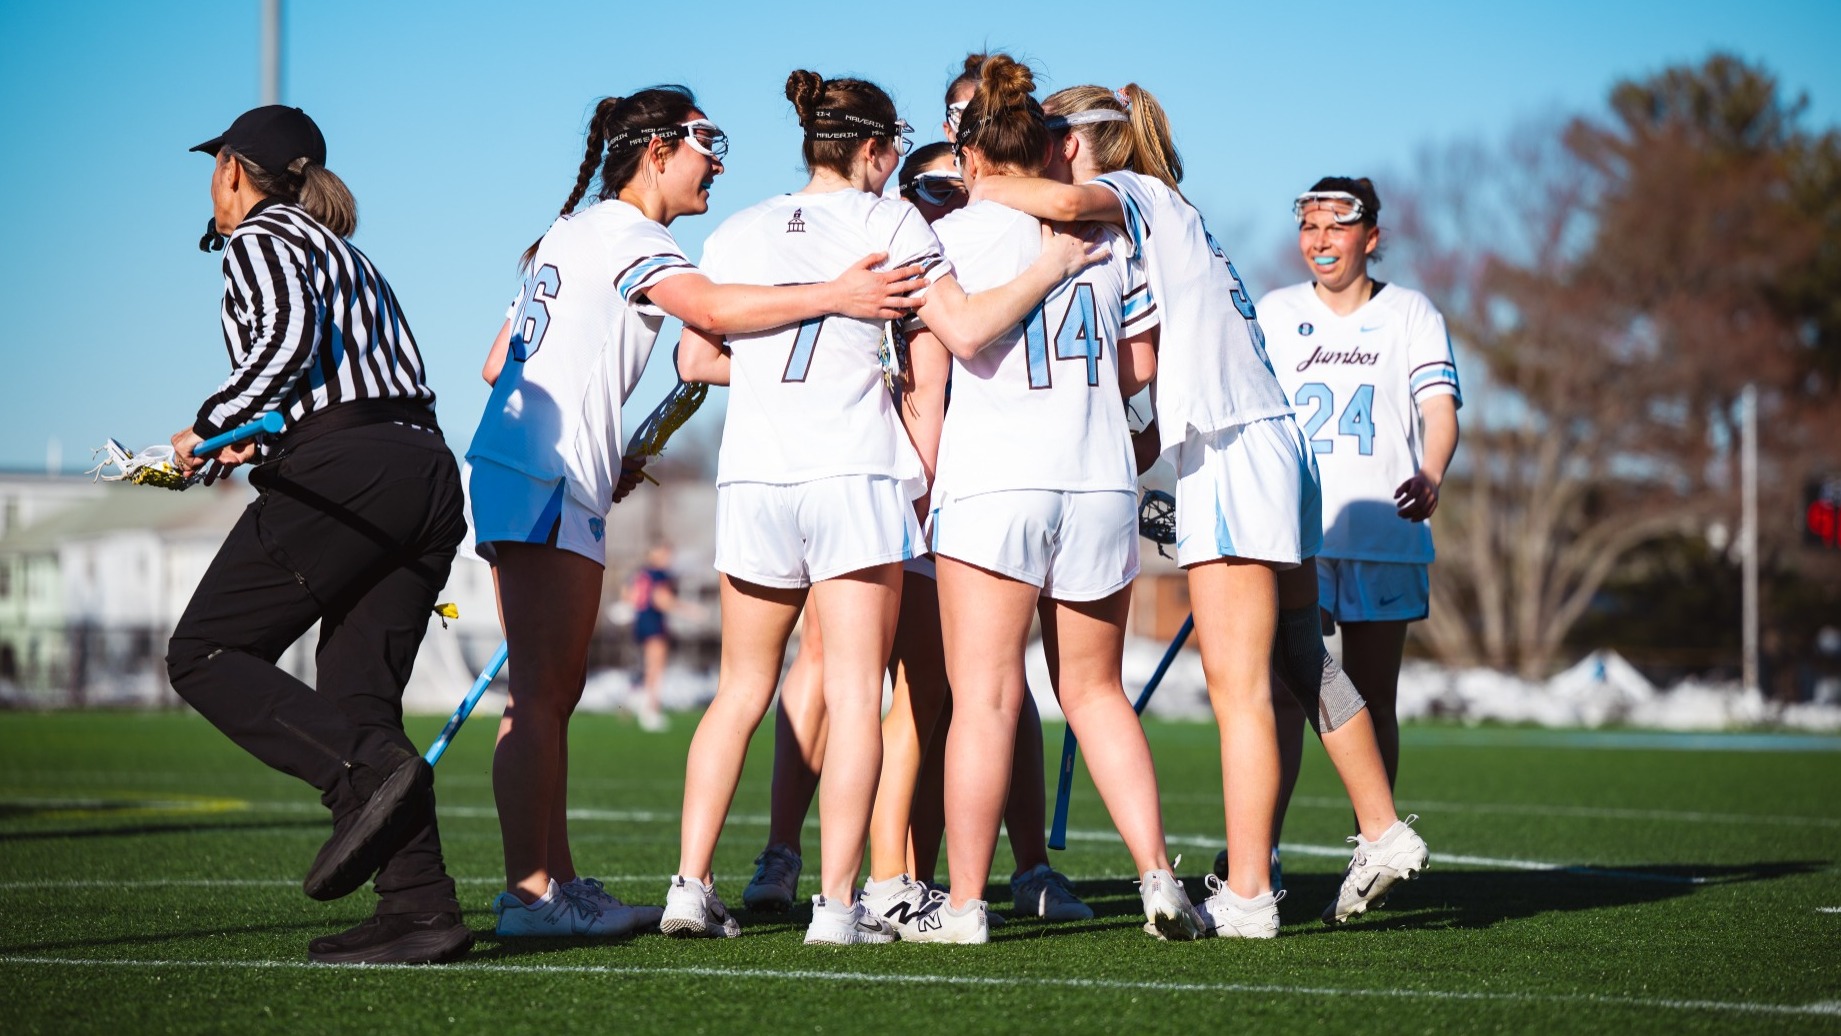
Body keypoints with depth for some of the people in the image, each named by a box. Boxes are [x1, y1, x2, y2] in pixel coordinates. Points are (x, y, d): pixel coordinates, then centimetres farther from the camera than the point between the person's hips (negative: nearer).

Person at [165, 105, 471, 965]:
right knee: (355, 698, 7)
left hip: (342, 475, -8)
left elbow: (290, 334, -15)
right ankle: (419, 908, -4)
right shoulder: (340, 250, 28)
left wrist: (212, 425, -7)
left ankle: (369, 771, -20)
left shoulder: (257, 238, 3)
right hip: (428, 472, 8)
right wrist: (256, 442, 23)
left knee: (205, 655, -1)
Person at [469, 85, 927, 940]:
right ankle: (528, 889, -11)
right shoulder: (624, 232, -8)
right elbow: (713, 309, -27)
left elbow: (497, 364, 24)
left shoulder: (572, 232, 22)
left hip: (514, 469, 10)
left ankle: (555, 879, 12)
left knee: (550, 691, 10)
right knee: (542, 693, -11)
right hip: (549, 481, -10)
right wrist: (833, 296, -32)